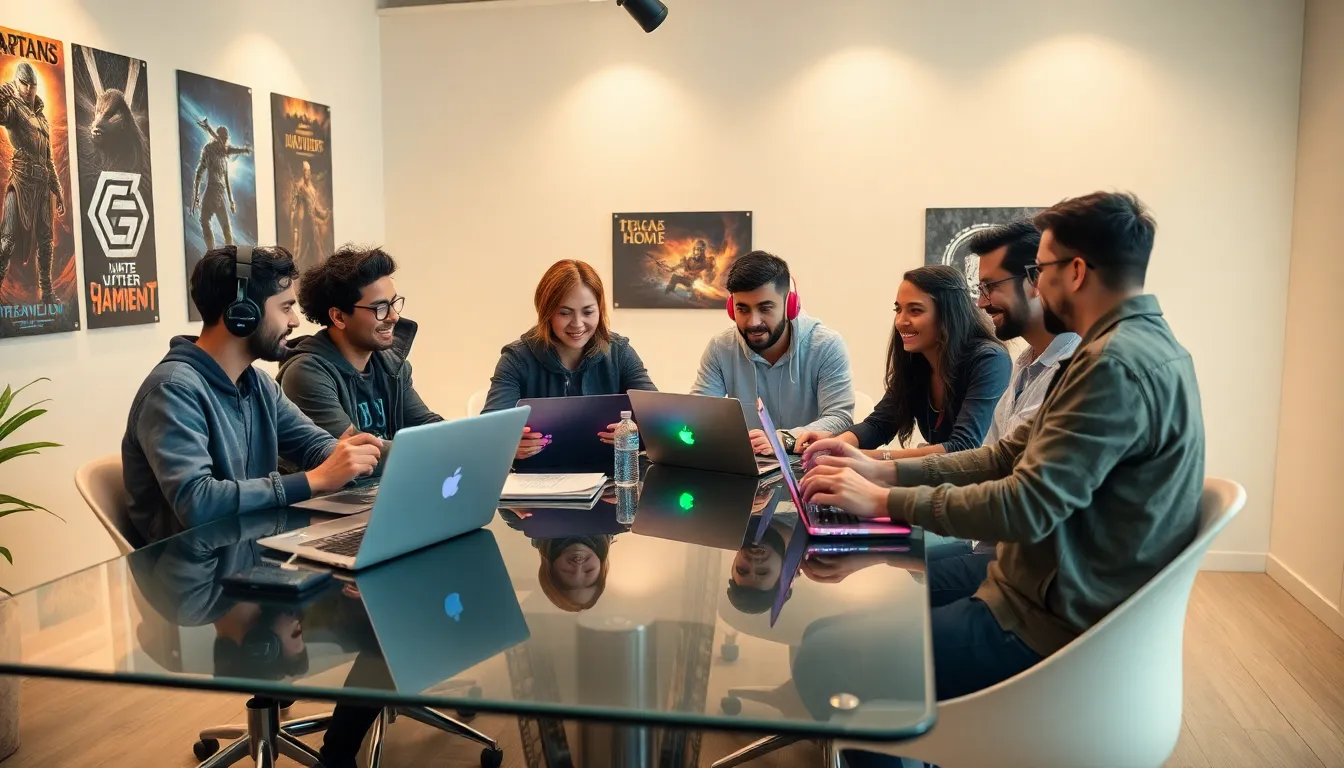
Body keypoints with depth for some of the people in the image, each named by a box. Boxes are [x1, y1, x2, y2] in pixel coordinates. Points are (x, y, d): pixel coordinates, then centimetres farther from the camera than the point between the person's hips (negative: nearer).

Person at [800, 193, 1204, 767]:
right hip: (1049, 581, 10)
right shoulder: (1133, 344, 10)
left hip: (1052, 622, -10)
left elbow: (1026, 507, -29)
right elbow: (1009, 458, 8)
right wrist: (880, 470, 0)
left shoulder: (1118, 365, -24)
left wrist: (884, 500, -19)